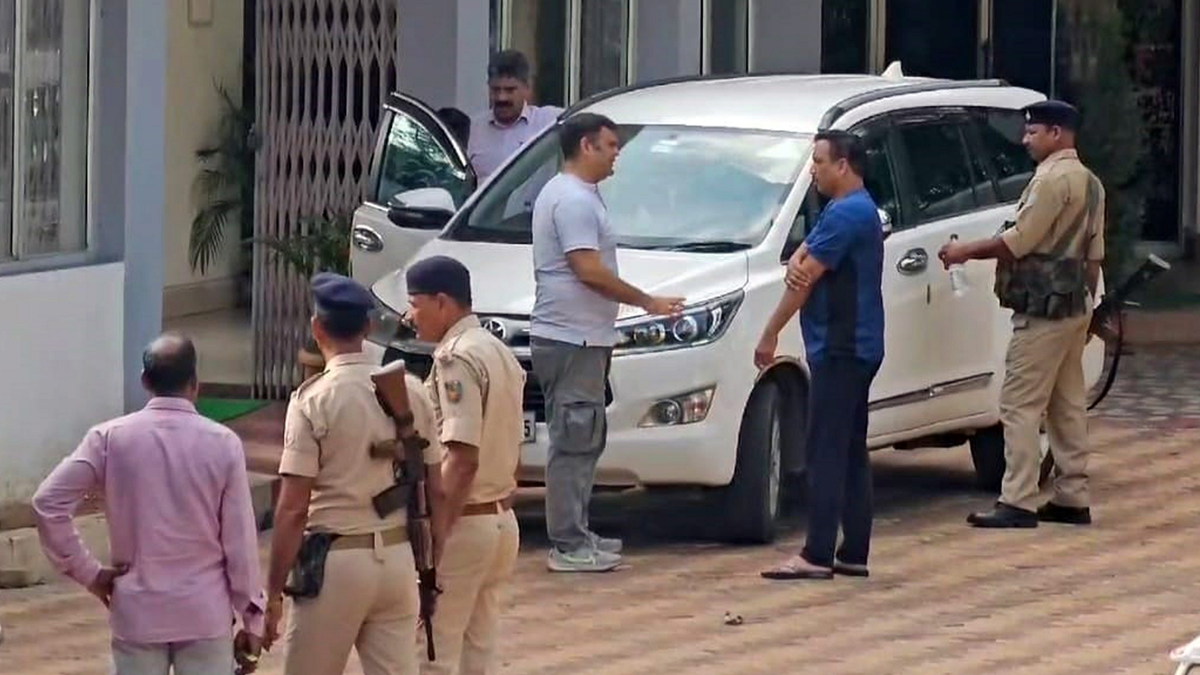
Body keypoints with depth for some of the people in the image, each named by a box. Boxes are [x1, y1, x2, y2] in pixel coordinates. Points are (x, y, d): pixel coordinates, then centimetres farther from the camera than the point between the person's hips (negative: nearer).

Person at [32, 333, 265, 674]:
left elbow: (48, 501, -10)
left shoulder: (111, 438, -5)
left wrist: (86, 570, -1)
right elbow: (239, 539, -5)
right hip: (204, 614, -1)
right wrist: (252, 620, 3)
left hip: (138, 612, 1)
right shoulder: (222, 443, -7)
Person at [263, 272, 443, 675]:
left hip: (336, 561, -5)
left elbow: (292, 509, -14)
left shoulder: (313, 400, -13)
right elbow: (435, 491, 7)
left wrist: (274, 592, -9)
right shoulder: (410, 392, 2)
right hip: (397, 558, 5)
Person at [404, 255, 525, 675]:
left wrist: (433, 540, -22)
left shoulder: (456, 358, -16)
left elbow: (462, 458, -22)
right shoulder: (499, 353, 13)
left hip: (463, 520, -9)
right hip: (501, 518, 9)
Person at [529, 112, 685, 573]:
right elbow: (589, 270, -21)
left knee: (582, 440, 15)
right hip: (573, 339, -11)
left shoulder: (568, 194, 19)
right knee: (575, 441, -10)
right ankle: (569, 546, -10)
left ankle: (575, 536, 21)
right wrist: (647, 302, -13)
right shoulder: (574, 200, -15)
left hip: (575, 339, 11)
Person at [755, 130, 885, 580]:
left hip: (840, 349, -10)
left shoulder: (847, 213, -16)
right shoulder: (855, 210, 18)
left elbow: (806, 279, -15)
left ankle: (817, 555, -12)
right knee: (851, 453, 10)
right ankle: (853, 553, 12)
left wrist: (770, 335, -9)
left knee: (827, 454, -10)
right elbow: (802, 264, 12)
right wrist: (796, 267, -13)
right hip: (854, 348, 10)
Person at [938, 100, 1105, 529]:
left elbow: (1019, 241, -18)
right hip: (1075, 306, 10)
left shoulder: (1053, 179, -15)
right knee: (1067, 404, 13)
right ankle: (1072, 498, 15)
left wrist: (966, 251, -9)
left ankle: (1018, 503, -16)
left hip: (1044, 308, -10)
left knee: (1020, 404, -11)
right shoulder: (1089, 183, 17)